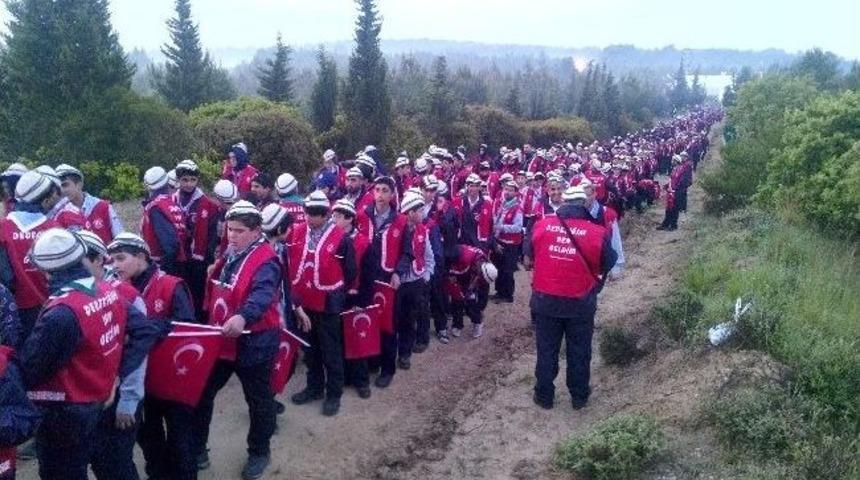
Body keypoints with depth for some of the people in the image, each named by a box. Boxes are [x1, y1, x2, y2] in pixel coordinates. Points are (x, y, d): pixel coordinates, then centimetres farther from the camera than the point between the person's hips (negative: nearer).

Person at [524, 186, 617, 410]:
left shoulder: (541, 225, -7)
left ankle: (544, 395, 30)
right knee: (579, 351, 17)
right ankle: (579, 396, 32)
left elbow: (527, 262, 3)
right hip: (580, 303, -1)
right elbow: (607, 269, 0)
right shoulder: (598, 232, -12)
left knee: (546, 350, 17)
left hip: (545, 300, 1)